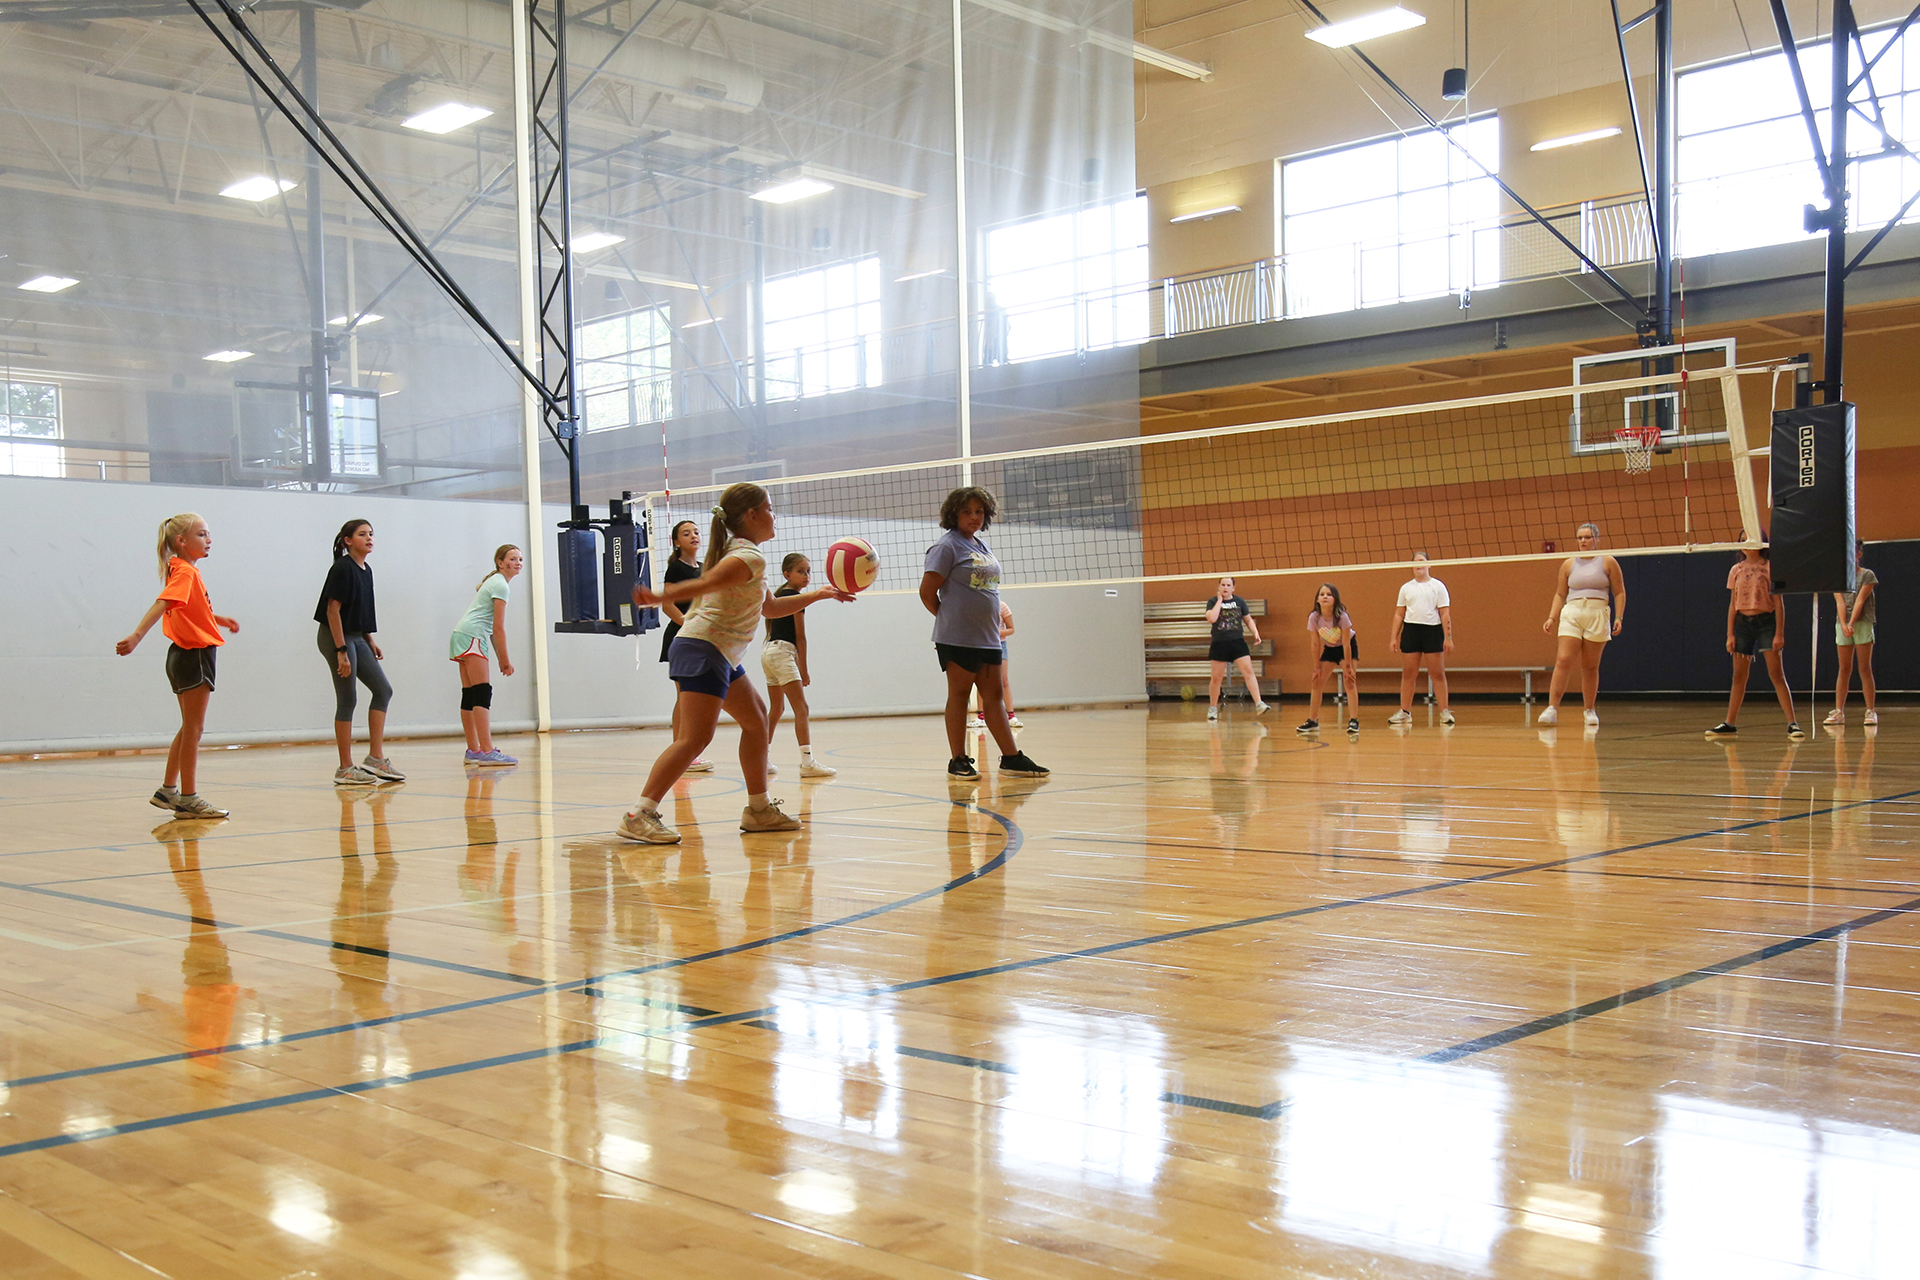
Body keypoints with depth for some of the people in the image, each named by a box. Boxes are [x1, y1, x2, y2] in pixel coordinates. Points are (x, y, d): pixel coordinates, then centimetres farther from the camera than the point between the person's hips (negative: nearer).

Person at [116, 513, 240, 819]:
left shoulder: (187, 571, 13)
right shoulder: (185, 572, -16)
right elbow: (161, 605, -31)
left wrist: (219, 619, 31)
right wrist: (136, 637, -42)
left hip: (186, 655, 10)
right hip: (194, 654, -10)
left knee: (189, 728, 17)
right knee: (193, 728, -5)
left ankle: (168, 791, 22)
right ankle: (189, 799, 0)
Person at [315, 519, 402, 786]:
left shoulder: (366, 571, 12)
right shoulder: (343, 568, -14)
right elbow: (333, 609, -18)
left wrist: (370, 641, 15)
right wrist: (341, 651, -21)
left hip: (356, 638, 9)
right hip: (336, 638, -9)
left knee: (383, 689, 6)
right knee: (347, 701, -5)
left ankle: (375, 757, 9)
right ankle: (345, 769, 2)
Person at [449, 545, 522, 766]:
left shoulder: (495, 581, 23)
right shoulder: (501, 585, -7)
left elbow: (492, 626, 22)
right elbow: (498, 627, -11)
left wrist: (501, 658, 17)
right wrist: (506, 659, -6)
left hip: (463, 635, 10)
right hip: (472, 636, -10)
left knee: (470, 694, 10)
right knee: (482, 692, -16)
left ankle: (473, 750, 12)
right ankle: (486, 751, -23)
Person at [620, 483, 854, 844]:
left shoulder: (741, 553, 21)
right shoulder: (750, 558, -11)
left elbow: (769, 608, 30)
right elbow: (705, 584, -25)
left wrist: (818, 594, 32)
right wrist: (659, 597, -38)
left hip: (721, 655, 11)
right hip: (704, 649, -11)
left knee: (756, 719, 18)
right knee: (695, 737, -18)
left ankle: (759, 809, 25)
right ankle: (640, 815, -23)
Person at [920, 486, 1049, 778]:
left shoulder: (983, 546, 17)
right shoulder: (947, 546, -7)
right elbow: (927, 592, -9)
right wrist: (948, 618, 5)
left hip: (988, 637, 7)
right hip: (958, 638, -7)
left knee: (993, 696, 8)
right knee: (959, 694, -1)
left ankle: (1011, 757, 9)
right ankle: (959, 761, 5)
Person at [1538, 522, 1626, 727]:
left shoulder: (1608, 562, 6)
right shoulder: (1568, 564, 11)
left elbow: (1619, 593, 7)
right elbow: (1560, 594, 14)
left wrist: (1619, 617, -4)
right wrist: (1552, 618, 3)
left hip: (1598, 616, -1)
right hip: (1571, 615, 1)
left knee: (1590, 666, 3)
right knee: (1563, 661, -13)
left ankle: (1590, 710, 17)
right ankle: (1552, 708, -18)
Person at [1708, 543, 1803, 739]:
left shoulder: (1769, 567, -3)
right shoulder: (1736, 570, 9)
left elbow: (1778, 602, -5)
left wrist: (1779, 633, -11)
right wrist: (1730, 634, 5)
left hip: (1766, 621, -4)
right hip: (1743, 622, 4)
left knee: (1776, 674, -9)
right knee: (1739, 676, 8)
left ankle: (1792, 723, -9)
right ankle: (1729, 724, 12)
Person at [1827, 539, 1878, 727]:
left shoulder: (1867, 575, 1)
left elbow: (1860, 600, -9)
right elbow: (1840, 602, -1)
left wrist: (1852, 623, -18)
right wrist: (1844, 625, -14)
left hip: (1862, 624, -3)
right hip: (1842, 625, 3)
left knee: (1865, 669, -2)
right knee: (1844, 670, 4)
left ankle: (1871, 711, 1)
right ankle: (1839, 712, 3)